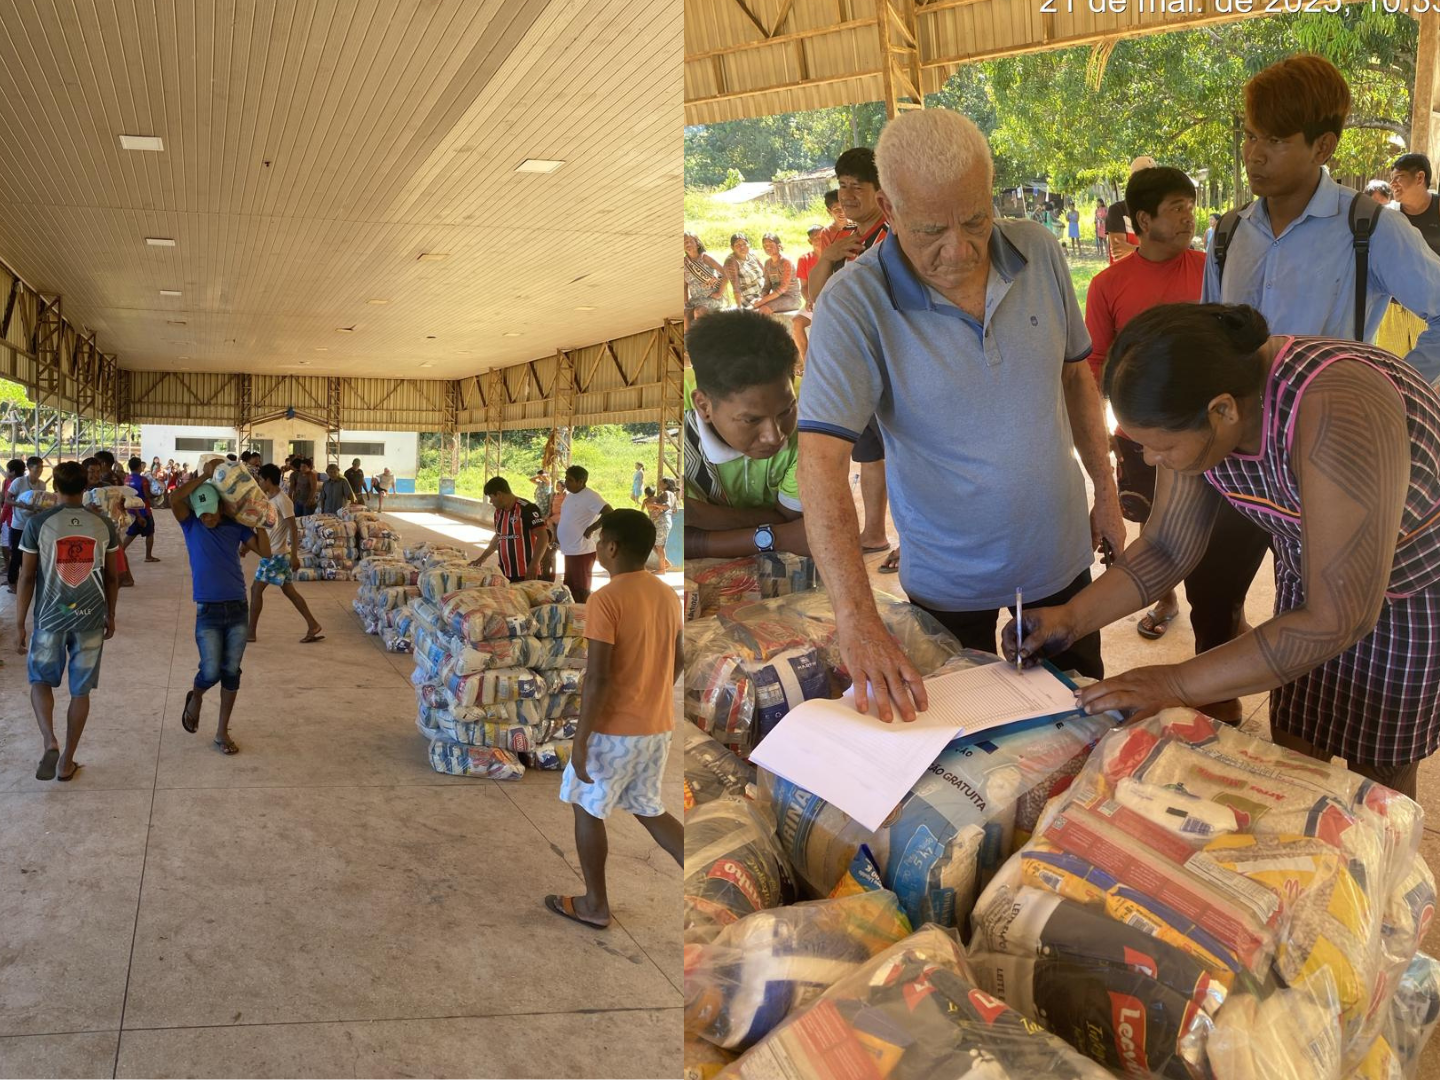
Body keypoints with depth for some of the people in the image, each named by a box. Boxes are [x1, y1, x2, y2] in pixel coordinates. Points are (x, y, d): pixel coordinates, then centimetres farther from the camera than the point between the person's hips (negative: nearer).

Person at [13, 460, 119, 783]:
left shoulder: (37, 523, -8)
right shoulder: (104, 525, -1)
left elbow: (26, 576, -6)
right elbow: (112, 576, 6)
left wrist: (19, 625, 1)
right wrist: (111, 616, 19)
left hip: (50, 617, -1)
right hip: (91, 618, 2)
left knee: (41, 680, 17)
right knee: (80, 690, 11)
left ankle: (50, 743, -6)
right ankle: (67, 761, 17)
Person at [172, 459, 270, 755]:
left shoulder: (235, 526, 3)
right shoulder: (191, 525, -1)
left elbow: (265, 552, -1)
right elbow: (175, 499, -20)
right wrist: (206, 474, -16)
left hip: (238, 609, 2)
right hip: (208, 611, -2)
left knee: (231, 672, 5)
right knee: (211, 672, -6)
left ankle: (223, 731, 17)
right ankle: (195, 698, 31)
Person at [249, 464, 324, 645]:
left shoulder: (282, 500, -18)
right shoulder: (272, 499, 11)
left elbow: (294, 529, -20)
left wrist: (294, 555, -23)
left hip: (276, 554, -9)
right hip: (273, 553, 9)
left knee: (256, 589, -2)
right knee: (289, 590, 10)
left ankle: (251, 633, 6)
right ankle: (313, 626, 11)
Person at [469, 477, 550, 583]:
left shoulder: (527, 509, -13)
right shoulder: (499, 512, 13)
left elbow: (543, 537, -18)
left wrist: (534, 565, -25)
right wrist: (482, 558, 27)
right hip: (504, 574, 7)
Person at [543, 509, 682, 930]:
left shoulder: (605, 600, -20)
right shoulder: (667, 595, 4)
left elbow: (598, 678, -22)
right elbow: (678, 660, 14)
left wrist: (580, 739, -16)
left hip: (614, 729, -7)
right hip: (659, 726, 7)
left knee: (587, 809, 13)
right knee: (647, 808, 20)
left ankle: (595, 905, 24)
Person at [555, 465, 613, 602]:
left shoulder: (590, 496, -16)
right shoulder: (569, 495, 12)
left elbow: (610, 513, -24)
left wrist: (590, 529, -20)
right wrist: (557, 532, 11)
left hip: (582, 552, -9)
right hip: (569, 551, 9)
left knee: (582, 591, -2)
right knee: (570, 589, 15)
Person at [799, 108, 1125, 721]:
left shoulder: (1040, 254, -9)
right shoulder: (855, 306, -24)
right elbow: (821, 461, -32)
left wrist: (1106, 493, 7)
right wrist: (857, 621, -41)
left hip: (1060, 556, 4)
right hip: (948, 583, -3)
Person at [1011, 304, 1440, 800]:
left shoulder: (1332, 411, -40)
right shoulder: (1202, 414, -18)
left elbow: (1338, 619, -36)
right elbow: (1166, 546, -3)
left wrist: (1178, 684, -33)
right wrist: (1070, 618, -16)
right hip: (1318, 578, 6)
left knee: (1378, 777, 10)